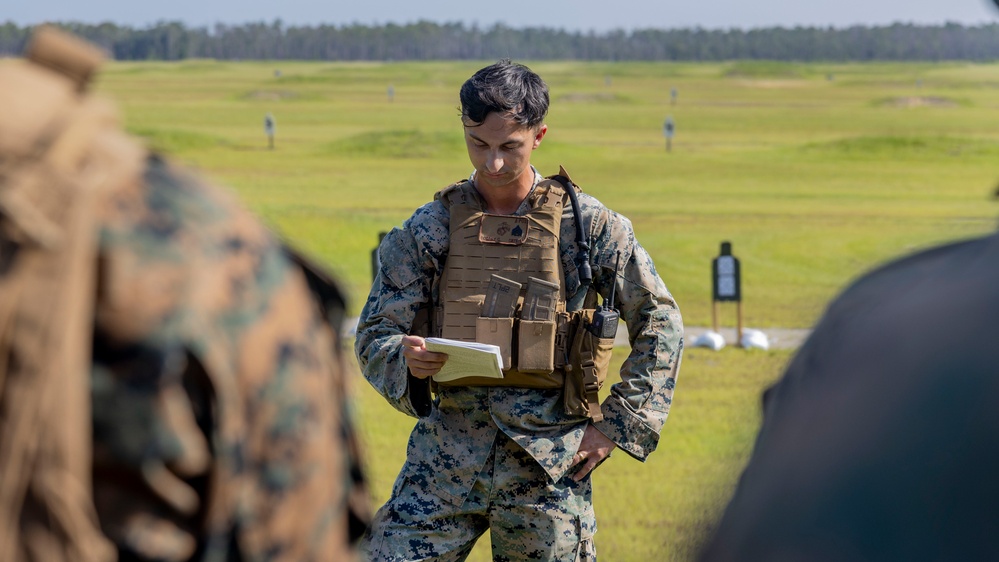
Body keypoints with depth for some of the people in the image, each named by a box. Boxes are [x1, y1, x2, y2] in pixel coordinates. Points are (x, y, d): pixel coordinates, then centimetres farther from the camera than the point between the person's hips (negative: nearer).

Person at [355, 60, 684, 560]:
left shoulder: (588, 225, 1)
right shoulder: (428, 229, 4)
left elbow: (660, 323, 7)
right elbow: (374, 336, 5)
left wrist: (617, 424, 0)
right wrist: (405, 358, -19)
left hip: (550, 460, -1)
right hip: (447, 450, 1)